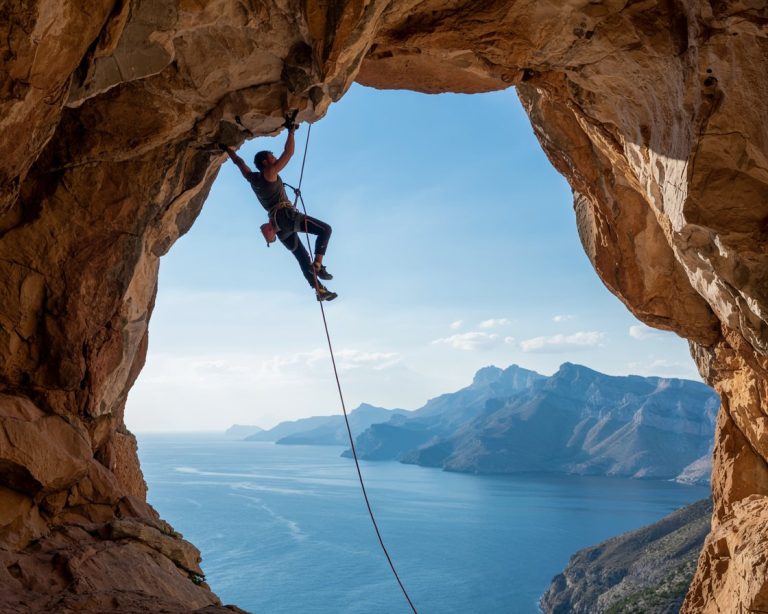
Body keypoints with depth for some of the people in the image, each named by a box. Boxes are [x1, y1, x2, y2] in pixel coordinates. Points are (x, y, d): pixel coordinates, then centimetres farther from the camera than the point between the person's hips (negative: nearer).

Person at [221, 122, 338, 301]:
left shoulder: (252, 178, 18)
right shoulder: (269, 172, -1)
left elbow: (239, 161, 31)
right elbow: (288, 152, -2)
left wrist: (227, 148, 42)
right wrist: (291, 131, 8)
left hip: (278, 224, 8)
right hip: (286, 215, -8)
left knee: (303, 257, 9)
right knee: (325, 229, -7)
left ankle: (320, 290, 5)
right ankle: (317, 266, -22)